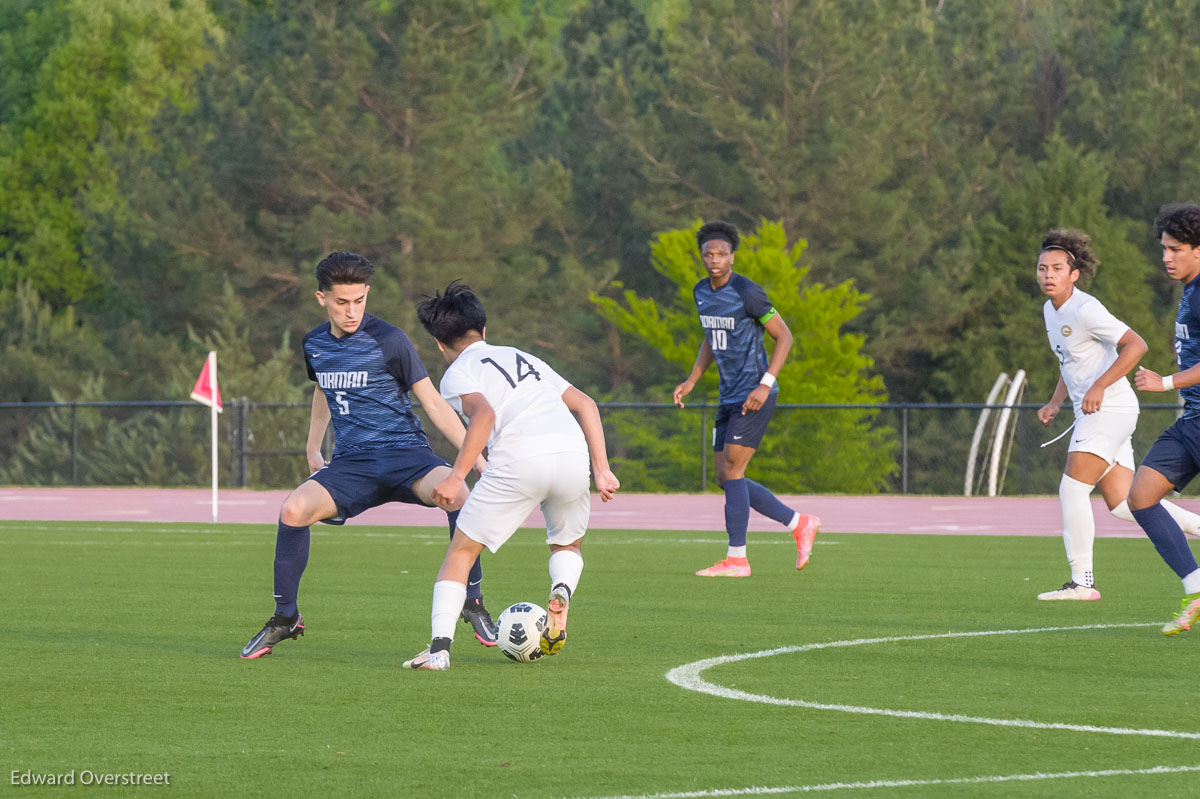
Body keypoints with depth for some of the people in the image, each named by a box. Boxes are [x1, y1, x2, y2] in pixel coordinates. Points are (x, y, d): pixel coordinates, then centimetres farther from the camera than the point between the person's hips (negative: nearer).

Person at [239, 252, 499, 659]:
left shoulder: (388, 340, -8)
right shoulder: (314, 344, 7)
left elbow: (434, 404, -6)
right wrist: (313, 449, 30)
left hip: (405, 455, -4)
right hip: (351, 464, 4)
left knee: (456, 494, -35)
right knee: (293, 509, -25)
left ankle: (471, 601, -15)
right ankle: (285, 618, -6)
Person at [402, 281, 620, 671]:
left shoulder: (457, 373, 14)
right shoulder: (523, 358, 32)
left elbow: (484, 414, -8)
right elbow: (584, 403, 23)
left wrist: (456, 477, -9)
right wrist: (602, 470, 21)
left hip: (519, 461, -5)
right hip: (573, 454, 5)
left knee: (461, 551, 9)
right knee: (567, 545, 29)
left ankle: (439, 648, -5)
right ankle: (561, 593, -4)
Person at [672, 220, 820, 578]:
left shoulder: (747, 293, -15)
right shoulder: (702, 292, 9)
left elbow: (784, 336, -12)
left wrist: (765, 385, -20)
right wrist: (692, 380, 14)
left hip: (754, 396, -9)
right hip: (729, 397, 9)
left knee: (732, 472, -13)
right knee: (725, 478, 7)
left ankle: (736, 558, -7)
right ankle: (800, 524, 18)